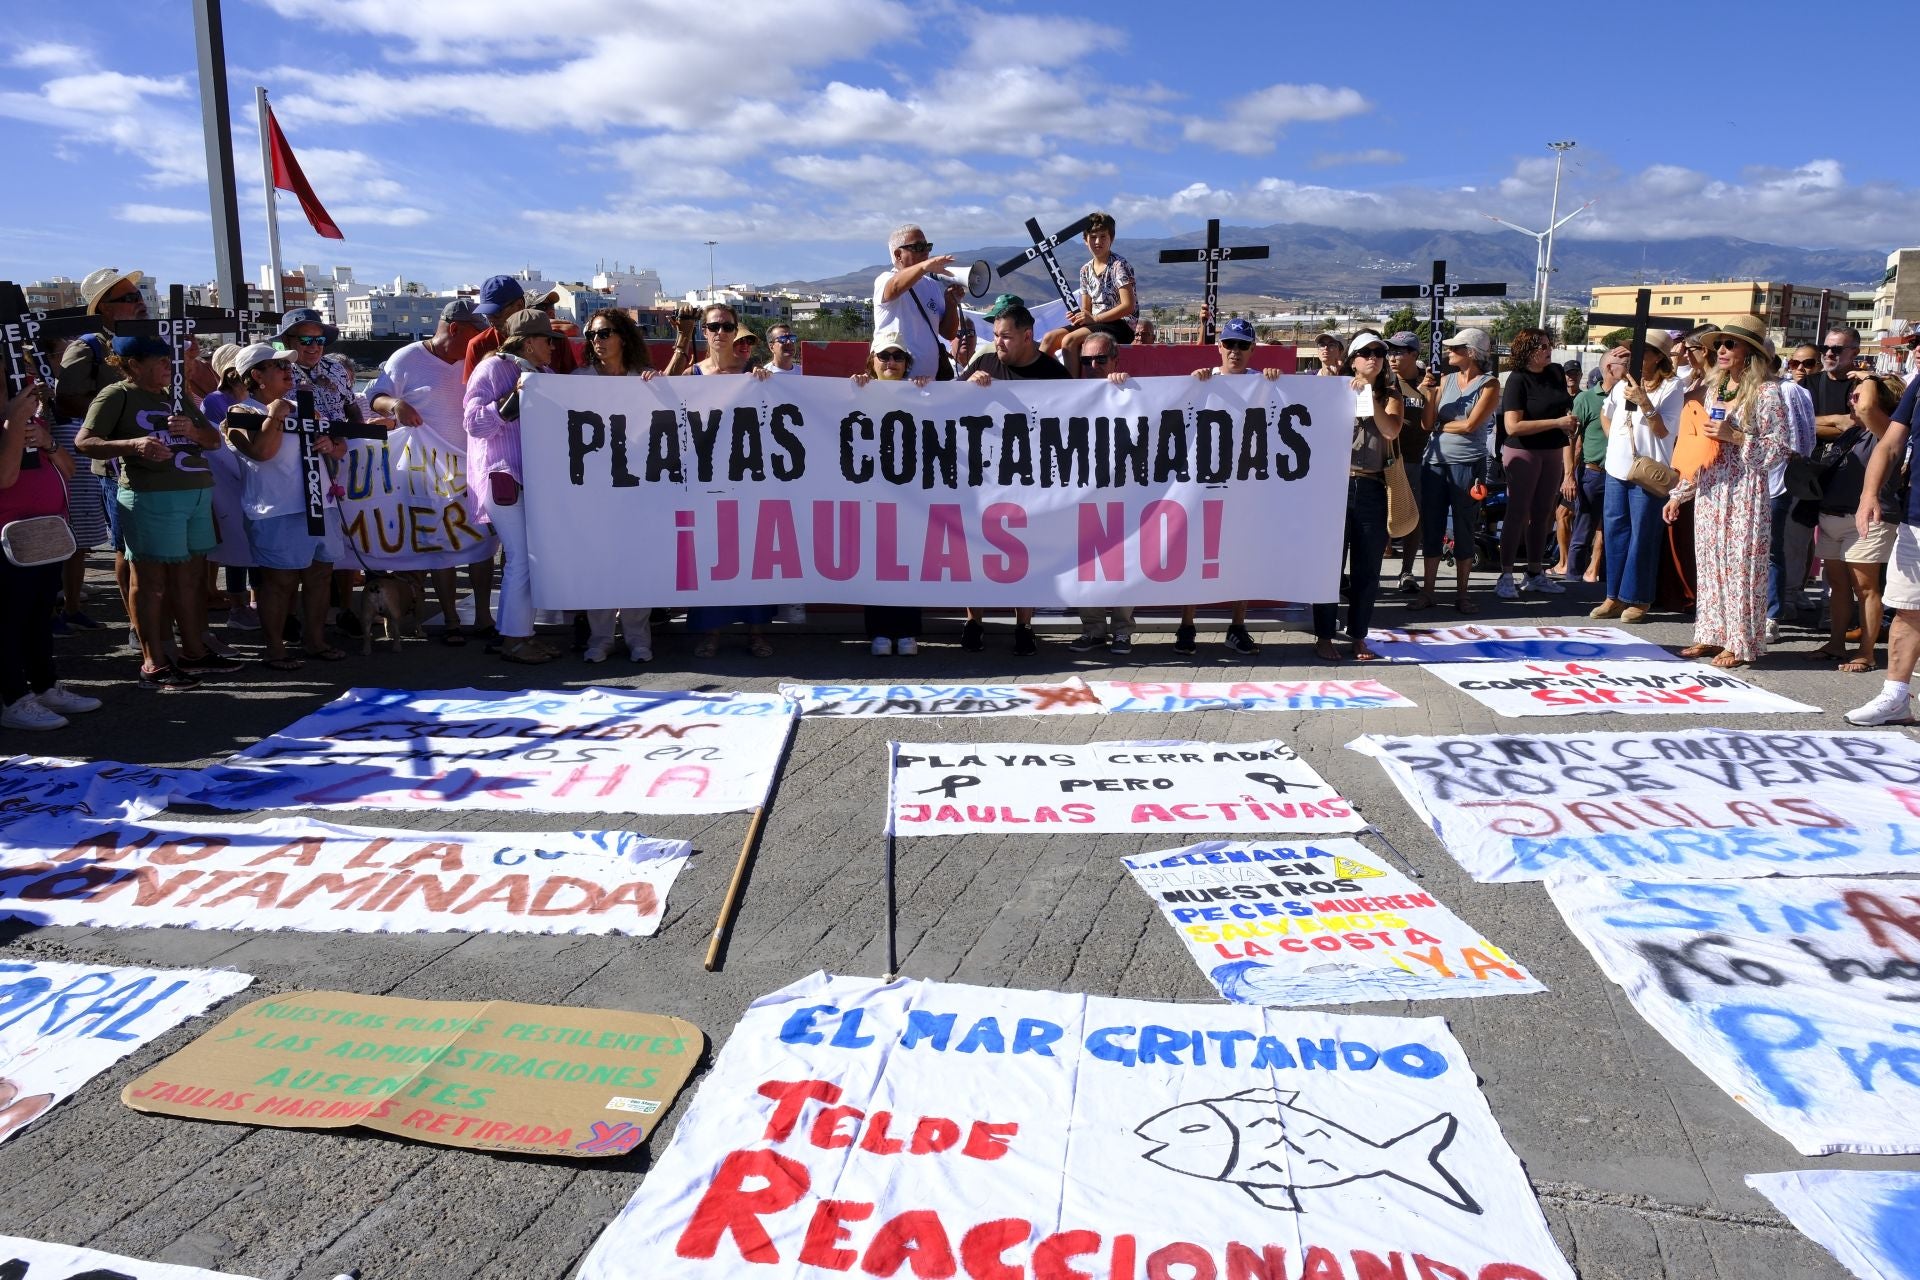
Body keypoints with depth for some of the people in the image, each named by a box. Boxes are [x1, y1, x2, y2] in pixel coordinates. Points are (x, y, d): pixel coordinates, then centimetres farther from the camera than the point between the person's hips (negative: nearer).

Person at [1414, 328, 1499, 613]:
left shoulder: (1489, 385, -2)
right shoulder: (1445, 380, 8)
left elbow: (1470, 425, -13)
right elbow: (1427, 424, 5)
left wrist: (1440, 425, -1)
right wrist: (1429, 396, -8)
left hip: (1468, 464, -4)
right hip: (1436, 461, 4)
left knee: (1465, 530, 3)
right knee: (1431, 527, 5)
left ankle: (1461, 593, 10)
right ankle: (1426, 591, 12)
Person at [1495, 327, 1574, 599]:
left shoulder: (1557, 373, 7)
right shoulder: (1518, 380, -12)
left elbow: (1565, 406, 26)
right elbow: (1513, 426, -21)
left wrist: (1569, 420, 4)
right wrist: (1557, 422, -20)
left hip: (1552, 452, 6)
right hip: (1523, 452, -6)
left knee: (1542, 514, 10)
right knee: (1518, 513, -4)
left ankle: (1535, 574, 19)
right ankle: (1506, 577, 0)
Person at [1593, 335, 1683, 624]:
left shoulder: (1672, 386, -6)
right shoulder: (1623, 382, 12)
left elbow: (1664, 430, -13)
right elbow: (1605, 414, 28)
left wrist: (1643, 401, -22)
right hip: (1617, 468, 6)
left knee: (1642, 536, -2)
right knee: (1614, 532, 8)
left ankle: (1638, 599, 6)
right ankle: (1615, 597, 15)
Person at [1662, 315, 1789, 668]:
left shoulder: (1766, 392, -6)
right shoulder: (1711, 387, 13)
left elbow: (1778, 449, -8)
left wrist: (1734, 436, -19)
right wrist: (1678, 493, 13)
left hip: (1744, 491, -6)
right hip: (1708, 490, 6)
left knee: (1741, 565, -3)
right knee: (1708, 562, 9)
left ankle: (1740, 643, 4)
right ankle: (1711, 635, 17)